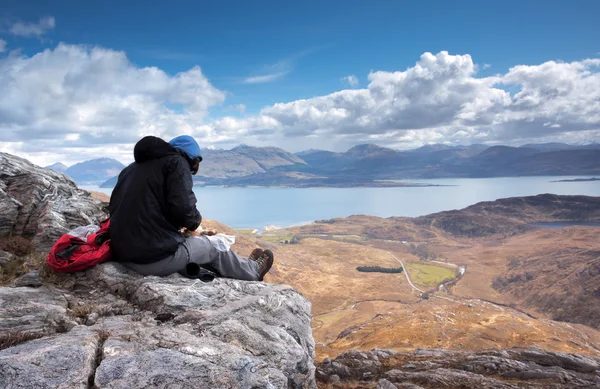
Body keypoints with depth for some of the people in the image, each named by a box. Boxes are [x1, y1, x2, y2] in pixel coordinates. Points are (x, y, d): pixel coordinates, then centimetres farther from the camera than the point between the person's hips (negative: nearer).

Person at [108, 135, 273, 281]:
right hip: (156, 257, -8)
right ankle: (252, 271, 40)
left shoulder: (132, 167, 17)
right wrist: (195, 221, 5)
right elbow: (183, 209, -20)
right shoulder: (177, 162, -6)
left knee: (192, 244, 28)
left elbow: (114, 207, 19)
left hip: (123, 254, 8)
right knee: (206, 245, 18)